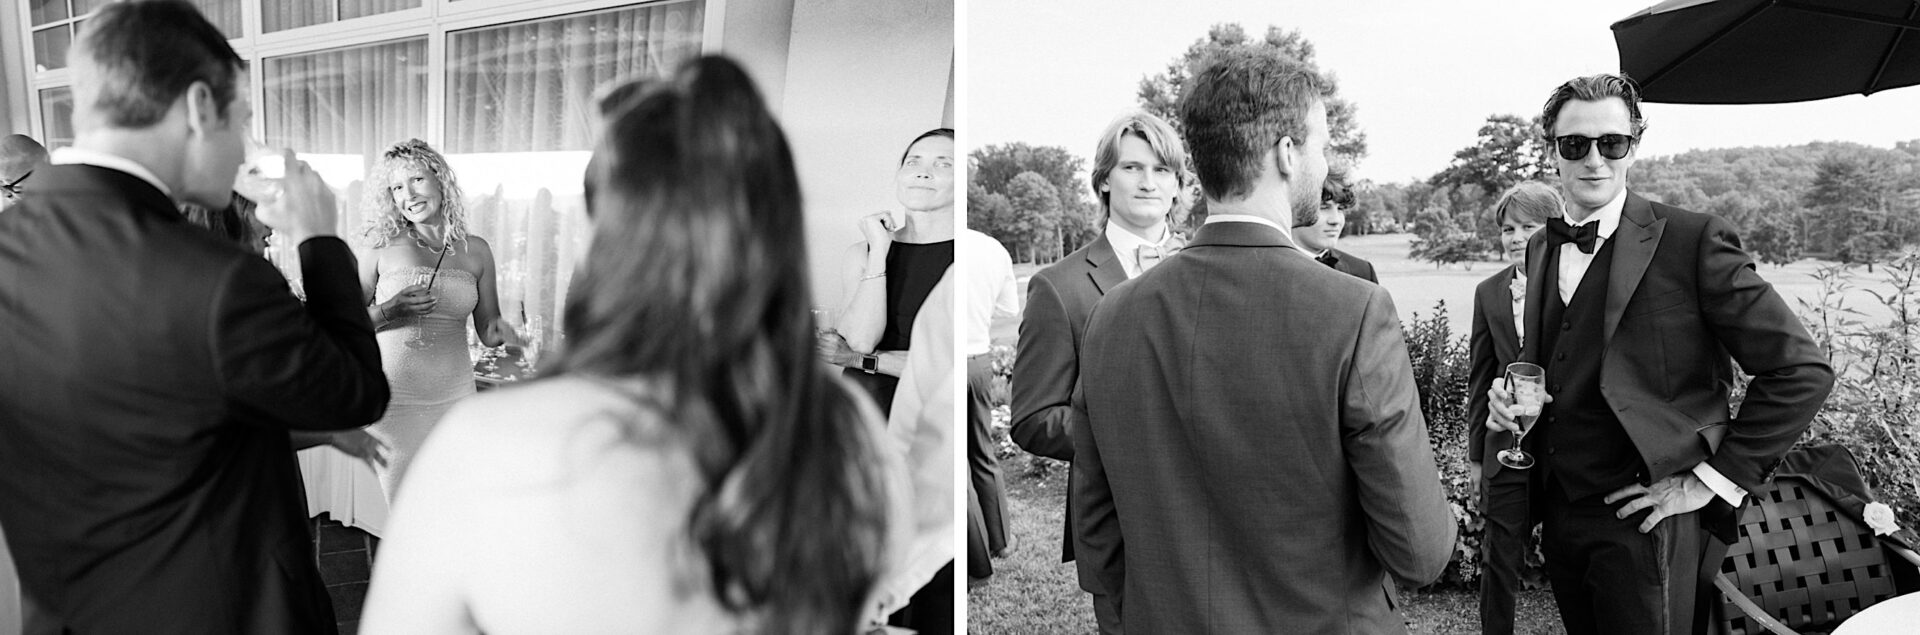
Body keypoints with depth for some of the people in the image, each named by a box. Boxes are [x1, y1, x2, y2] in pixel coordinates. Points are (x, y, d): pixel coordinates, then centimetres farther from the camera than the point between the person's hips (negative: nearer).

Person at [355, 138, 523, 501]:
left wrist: (500, 332, -10)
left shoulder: (475, 251, 5)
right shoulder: (382, 248, -1)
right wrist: (389, 311, -15)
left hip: (454, 397, 2)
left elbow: (487, 330, 12)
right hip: (394, 399, -2)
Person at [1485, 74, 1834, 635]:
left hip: (1644, 524, -5)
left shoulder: (1693, 240, -11)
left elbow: (1802, 371, -11)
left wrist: (1712, 479, -12)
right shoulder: (1541, 248, 8)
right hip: (1558, 518, 6)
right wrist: (1510, 394, -2)